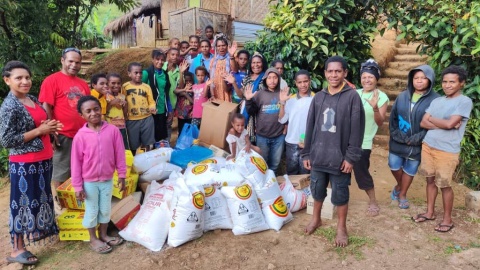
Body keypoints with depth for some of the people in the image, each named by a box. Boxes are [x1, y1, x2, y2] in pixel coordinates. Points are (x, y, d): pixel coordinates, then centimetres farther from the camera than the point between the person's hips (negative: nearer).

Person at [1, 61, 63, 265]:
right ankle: (17, 250, 18)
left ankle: (42, 230, 41)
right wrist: (39, 131, -19)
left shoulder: (33, 99, 7)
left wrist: (50, 128, -1)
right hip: (24, 163, -8)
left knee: (41, 198, 21)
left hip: (43, 159, 8)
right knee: (23, 202, 3)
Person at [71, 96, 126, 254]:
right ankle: (93, 239, 32)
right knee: (92, 211, 13)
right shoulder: (80, 136, -14)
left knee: (106, 209, 18)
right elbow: (76, 162, -8)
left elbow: (119, 154, -4)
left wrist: (122, 175, -1)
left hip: (107, 179, 2)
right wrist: (77, 186, -7)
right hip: (89, 181, -2)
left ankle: (103, 235, 38)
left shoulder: (113, 130, -10)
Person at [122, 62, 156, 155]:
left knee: (149, 144, 12)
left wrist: (152, 108, -16)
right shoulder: (125, 87, 0)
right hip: (132, 120, -1)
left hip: (147, 118, 1)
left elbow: (151, 102, 3)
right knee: (133, 145, 12)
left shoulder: (146, 87, 3)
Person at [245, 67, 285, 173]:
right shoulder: (259, 94, -3)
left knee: (275, 163, 19)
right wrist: (248, 100, -19)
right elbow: (251, 112, -3)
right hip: (262, 135, -1)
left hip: (279, 135, 1)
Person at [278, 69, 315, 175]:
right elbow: (282, 120, 0)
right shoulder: (290, 99, 4)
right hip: (291, 143, 3)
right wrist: (282, 103, -9)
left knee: (305, 173, 9)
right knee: (291, 172, 15)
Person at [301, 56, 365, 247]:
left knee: (340, 194, 10)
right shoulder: (318, 97, 5)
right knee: (317, 190, 17)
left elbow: (356, 129, -10)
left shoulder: (352, 97, -7)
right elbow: (310, 127, 7)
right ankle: (316, 219, 41)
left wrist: (351, 157, -13)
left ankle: (341, 228, 29)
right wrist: (306, 153, 6)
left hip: (340, 157, -4)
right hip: (318, 155, 4)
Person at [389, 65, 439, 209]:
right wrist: (396, 135, -9)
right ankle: (399, 185, 41)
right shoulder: (402, 96, 0)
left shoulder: (435, 100, -10)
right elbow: (393, 117, 2)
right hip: (397, 142, 2)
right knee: (394, 166, 10)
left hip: (417, 144, -2)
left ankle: (402, 194, 34)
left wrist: (415, 139, -18)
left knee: (410, 170, 13)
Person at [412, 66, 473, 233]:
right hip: (428, 146, 6)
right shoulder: (437, 101, 8)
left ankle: (447, 219, 22)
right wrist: (443, 124, -14)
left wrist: (432, 119, -3)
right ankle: (430, 212, 30)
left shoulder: (465, 101, -10)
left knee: (445, 185, 5)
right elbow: (423, 123, 1)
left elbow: (449, 124, -20)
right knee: (430, 180, 15)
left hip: (447, 151, -5)